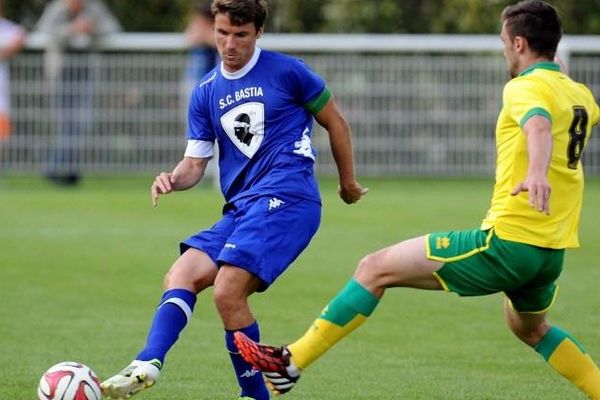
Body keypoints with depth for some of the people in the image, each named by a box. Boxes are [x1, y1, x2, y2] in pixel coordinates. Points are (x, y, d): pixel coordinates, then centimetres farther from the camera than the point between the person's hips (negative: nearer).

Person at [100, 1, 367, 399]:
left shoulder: (287, 71, -2)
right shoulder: (206, 93, 13)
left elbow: (336, 122, 9)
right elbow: (196, 162, 13)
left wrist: (348, 182, 17)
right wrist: (173, 178, -10)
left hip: (285, 197, -7)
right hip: (239, 208, 7)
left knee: (228, 291, -21)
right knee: (181, 276, -12)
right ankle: (148, 364, -27)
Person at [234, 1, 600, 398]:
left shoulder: (526, 87, -10)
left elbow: (539, 126, -34)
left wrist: (536, 173, -54)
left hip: (507, 242, -8)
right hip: (552, 253, 8)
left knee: (375, 269, -5)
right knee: (530, 328, 37)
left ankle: (291, 363, -7)